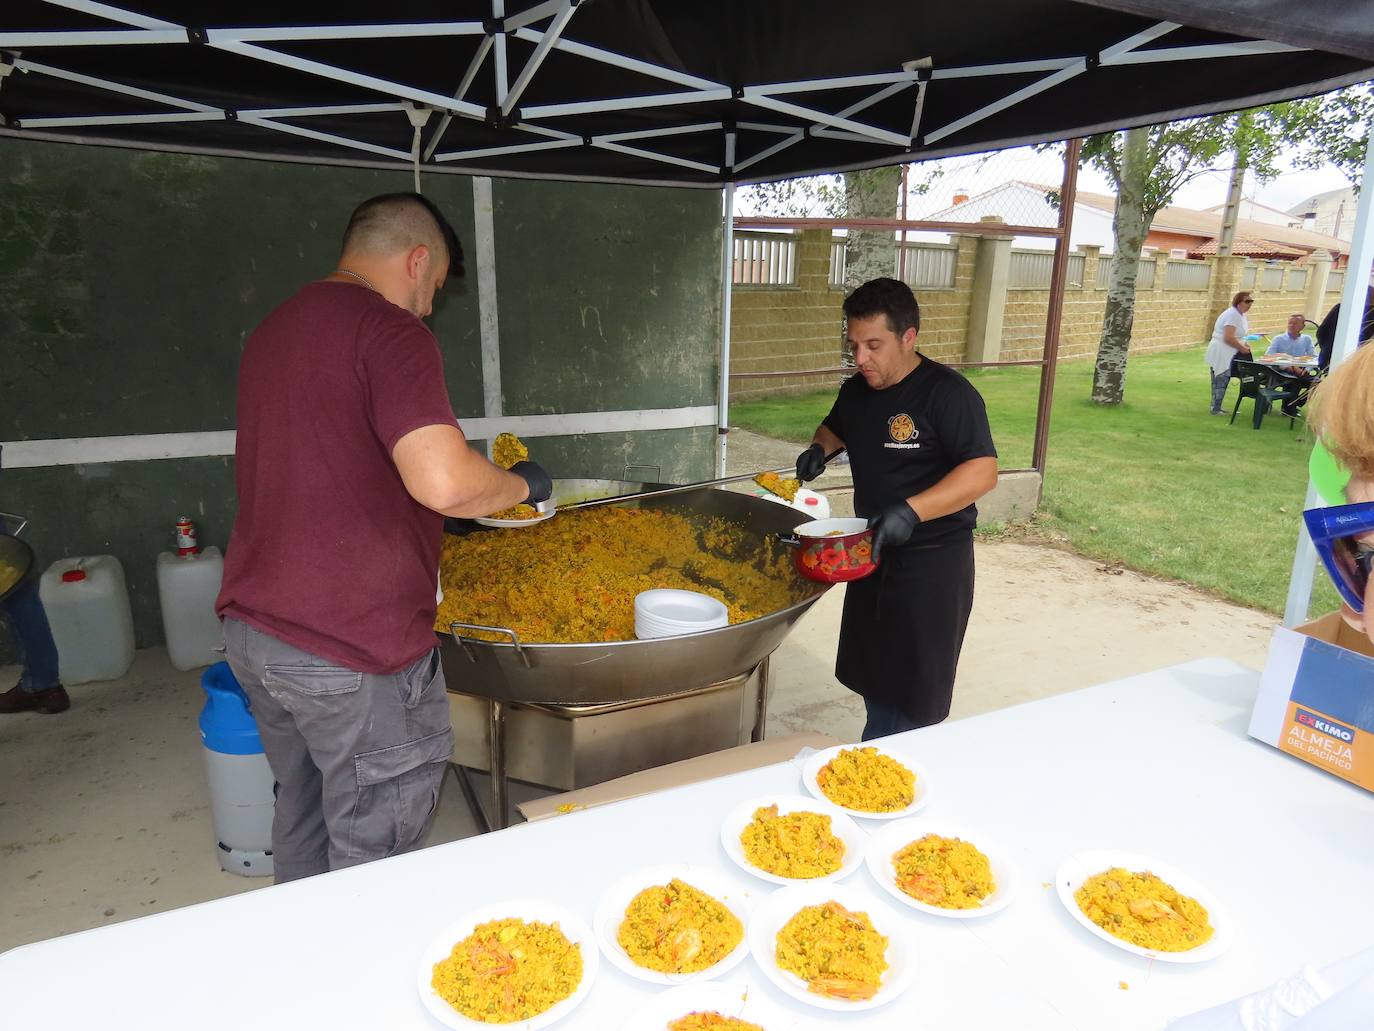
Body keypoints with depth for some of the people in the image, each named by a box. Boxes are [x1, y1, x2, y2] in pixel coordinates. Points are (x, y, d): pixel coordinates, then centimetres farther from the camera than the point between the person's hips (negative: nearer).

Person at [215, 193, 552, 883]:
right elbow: (443, 482, -28)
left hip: (251, 626, 9)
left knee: (301, 815, 25)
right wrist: (521, 485, -7)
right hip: (353, 647, -9)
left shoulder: (272, 331, 13)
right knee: (373, 846, 8)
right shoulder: (391, 332, -15)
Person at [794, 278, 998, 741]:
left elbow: (983, 472, -25)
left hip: (932, 563, -8)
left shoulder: (947, 393, -18)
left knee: (912, 697, 3)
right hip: (871, 552, 8)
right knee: (872, 675, 21)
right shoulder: (856, 390, 5)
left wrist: (912, 510, -36)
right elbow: (834, 428, 26)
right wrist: (819, 448, 2)